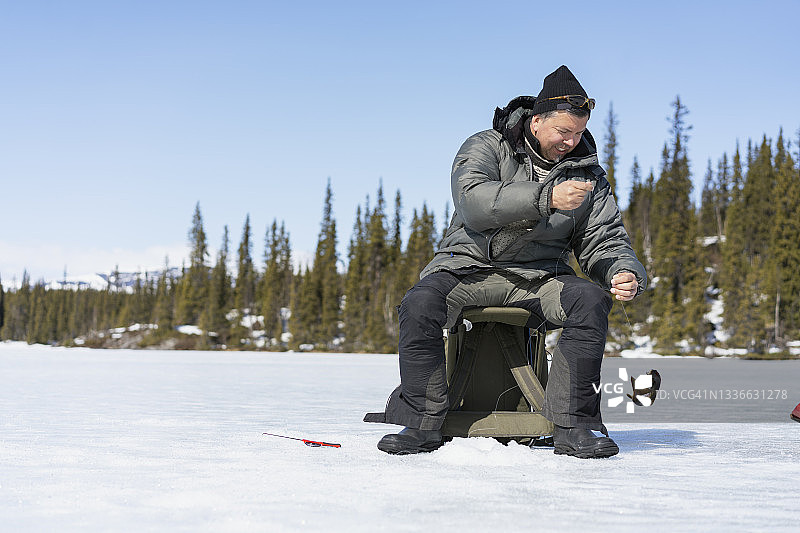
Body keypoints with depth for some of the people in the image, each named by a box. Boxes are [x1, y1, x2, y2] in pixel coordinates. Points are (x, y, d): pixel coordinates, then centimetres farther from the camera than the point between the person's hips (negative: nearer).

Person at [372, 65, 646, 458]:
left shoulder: (588, 174, 10)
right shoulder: (486, 148, 0)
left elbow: (604, 241, 8)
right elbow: (473, 201, -20)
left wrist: (626, 273, -16)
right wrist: (545, 198, -30)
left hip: (538, 277, 2)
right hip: (470, 267, -2)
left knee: (591, 301, -27)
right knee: (420, 304, -30)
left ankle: (573, 424, -22)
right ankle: (422, 422, -16)